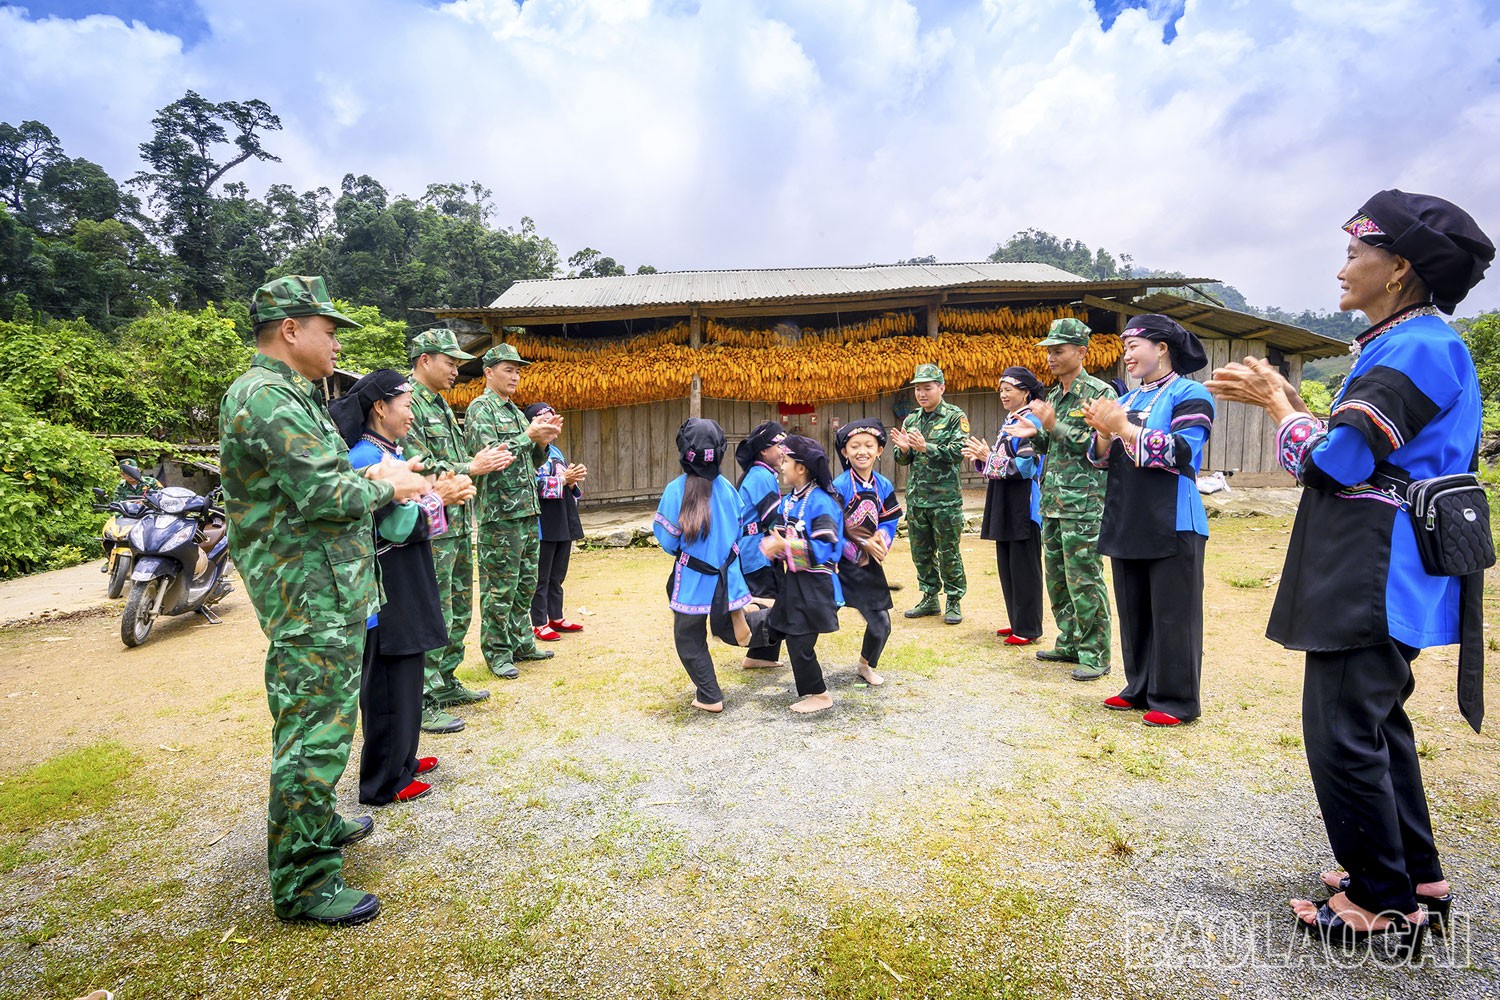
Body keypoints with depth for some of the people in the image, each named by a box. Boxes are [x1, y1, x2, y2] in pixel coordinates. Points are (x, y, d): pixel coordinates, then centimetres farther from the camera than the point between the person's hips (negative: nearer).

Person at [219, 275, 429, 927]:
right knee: (315, 732, -4)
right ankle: (302, 883, 8)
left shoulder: (287, 396, 17)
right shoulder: (268, 397, -17)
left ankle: (318, 824, 41)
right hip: (313, 592, -11)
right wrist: (385, 487, -8)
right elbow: (323, 497, -24)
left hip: (321, 588, 11)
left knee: (310, 720, 23)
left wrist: (370, 477, 6)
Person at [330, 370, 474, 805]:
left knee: (405, 678, 20)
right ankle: (384, 782, 15)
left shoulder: (391, 453, 13)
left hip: (404, 589, 10)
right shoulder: (367, 459, -18)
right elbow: (395, 527, -23)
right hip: (385, 593, -10)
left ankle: (401, 759, 35)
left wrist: (439, 493, -1)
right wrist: (437, 498, -11)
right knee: (388, 686, 1)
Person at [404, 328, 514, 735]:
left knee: (458, 611, 17)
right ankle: (422, 703, 6)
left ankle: (445, 682, 30)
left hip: (458, 524, 10)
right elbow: (418, 468, -21)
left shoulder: (441, 405, 17)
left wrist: (483, 458, 3)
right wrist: (470, 468, -15)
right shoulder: (407, 403, -13)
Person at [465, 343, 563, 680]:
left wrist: (543, 441, -1)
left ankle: (521, 642, 26)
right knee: (499, 588, -1)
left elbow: (533, 462, 18)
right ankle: (497, 653, 9)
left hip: (527, 510, 8)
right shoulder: (481, 408, -6)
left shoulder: (516, 411, 17)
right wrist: (529, 435, -21)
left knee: (526, 583, 15)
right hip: (499, 513, -8)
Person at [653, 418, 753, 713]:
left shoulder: (676, 490, -16)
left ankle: (710, 697, 17)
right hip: (727, 575, 3)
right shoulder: (727, 488, -5)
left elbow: (667, 539, -10)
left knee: (688, 638, 12)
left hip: (693, 577, -3)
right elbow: (738, 532, 6)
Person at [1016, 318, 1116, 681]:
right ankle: (1070, 643, 26)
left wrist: (1054, 425, -20)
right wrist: (1036, 434, 4)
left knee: (1084, 581, -5)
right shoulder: (1054, 396, 16)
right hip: (1052, 501, 8)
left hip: (1084, 504, -8)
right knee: (1057, 578, 14)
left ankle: (1094, 654, 6)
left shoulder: (1100, 394, -8)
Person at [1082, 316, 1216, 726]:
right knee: (1133, 611, 13)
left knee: (1172, 614, 0)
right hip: (1127, 522, 7)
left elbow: (1181, 451, -19)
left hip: (1172, 524, -7)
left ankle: (1176, 700, 10)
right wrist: (1104, 431, -8)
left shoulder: (1189, 394, -5)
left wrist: (1123, 427, -17)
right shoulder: (1128, 399, 15)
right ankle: (1140, 688, 25)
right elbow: (1102, 458, 12)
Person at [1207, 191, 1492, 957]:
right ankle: (1417, 877, 33)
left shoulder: (1419, 348, -16)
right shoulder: (1404, 345, 16)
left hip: (1379, 578, -11)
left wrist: (1277, 402, -6)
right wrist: (1280, 397, 9)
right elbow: (1351, 452, 15)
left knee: (1342, 733, -3)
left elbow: (1333, 461, -21)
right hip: (1375, 574, 11)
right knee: (1374, 721, 19)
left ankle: (1385, 910, 11)